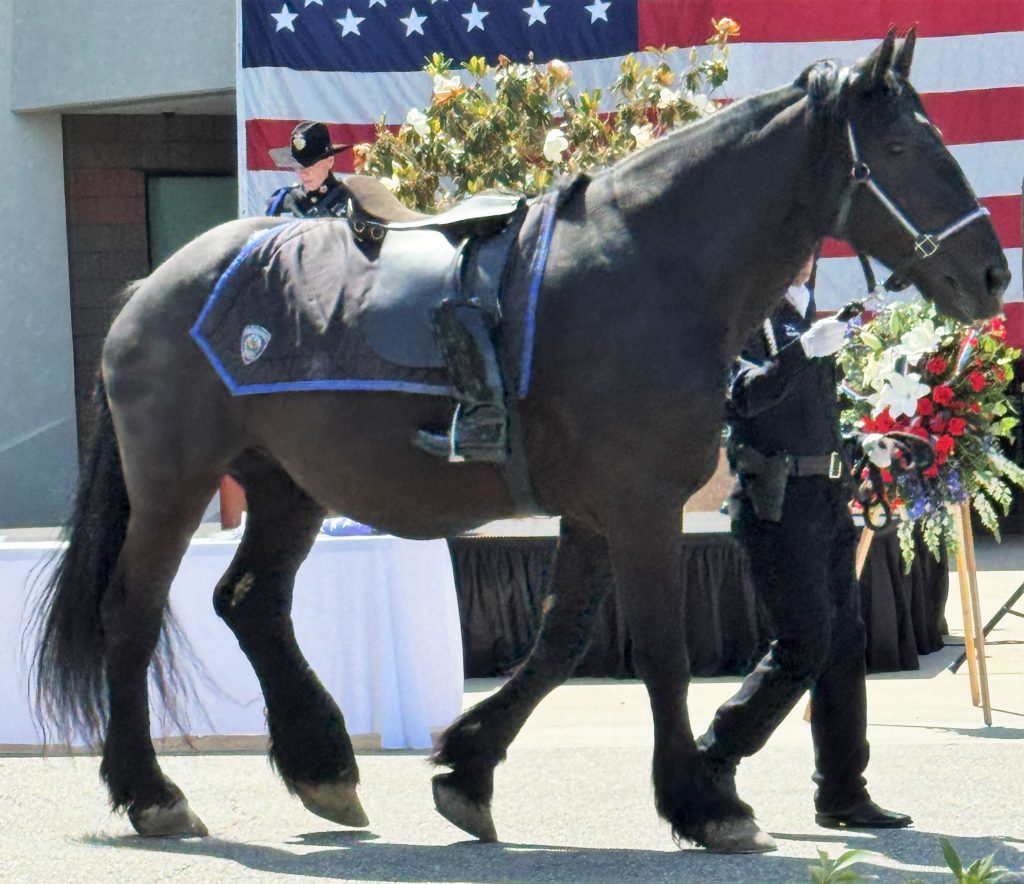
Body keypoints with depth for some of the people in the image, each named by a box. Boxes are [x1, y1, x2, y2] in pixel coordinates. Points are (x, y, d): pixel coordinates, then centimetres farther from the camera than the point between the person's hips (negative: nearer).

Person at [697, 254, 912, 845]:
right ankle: (712, 763, 0)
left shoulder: (808, 316, 19)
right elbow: (741, 397, -25)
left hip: (825, 500, 9)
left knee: (844, 642, 6)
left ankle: (843, 794, 10)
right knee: (804, 647, -11)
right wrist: (804, 350, -32)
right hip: (775, 502, -9)